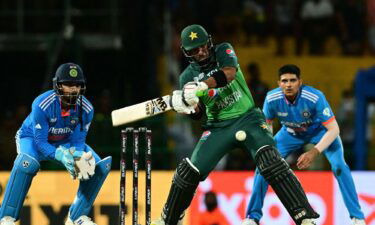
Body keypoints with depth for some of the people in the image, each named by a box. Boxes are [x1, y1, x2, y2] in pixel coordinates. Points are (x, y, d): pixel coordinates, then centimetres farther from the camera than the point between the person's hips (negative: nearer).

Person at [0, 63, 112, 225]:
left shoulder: (86, 109, -21)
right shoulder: (42, 104, -34)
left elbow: (77, 141, -13)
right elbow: (40, 141, -30)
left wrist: (77, 155, -37)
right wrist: (61, 156, -46)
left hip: (64, 142, 5)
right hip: (32, 138, -5)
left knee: (100, 166, -13)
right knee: (27, 162, -39)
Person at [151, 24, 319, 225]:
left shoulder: (223, 51, -4)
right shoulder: (188, 76, 3)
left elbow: (229, 73, -26)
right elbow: (198, 114, 0)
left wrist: (200, 86, -40)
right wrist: (188, 106, -24)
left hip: (247, 118, -3)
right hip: (218, 125, 3)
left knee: (270, 161, -25)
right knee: (189, 171, -5)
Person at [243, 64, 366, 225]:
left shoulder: (315, 97, -37)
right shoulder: (272, 99, -26)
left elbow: (333, 129, -35)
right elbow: (267, 123, -5)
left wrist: (315, 152, -46)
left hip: (320, 131, -3)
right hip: (290, 132, 3)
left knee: (339, 166, -25)